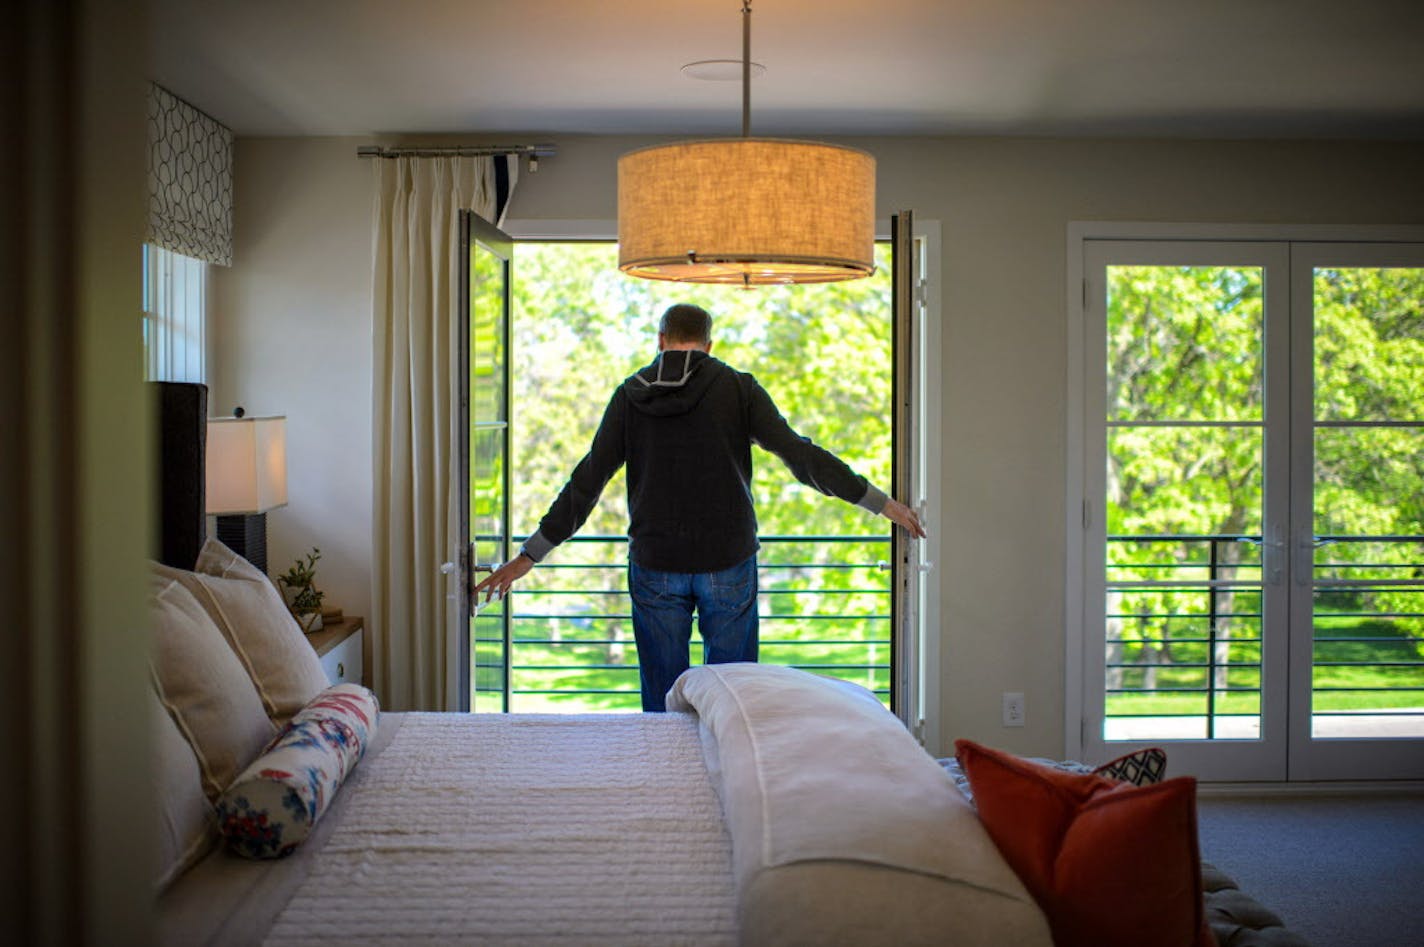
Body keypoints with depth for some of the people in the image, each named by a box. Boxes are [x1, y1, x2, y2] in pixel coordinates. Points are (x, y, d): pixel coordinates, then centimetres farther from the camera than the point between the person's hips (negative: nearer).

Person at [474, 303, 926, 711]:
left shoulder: (631, 394, 3)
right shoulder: (737, 387, -1)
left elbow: (588, 480, 1)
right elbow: (799, 453, -5)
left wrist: (530, 555, 6)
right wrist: (879, 501, 1)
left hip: (655, 566, 1)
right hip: (728, 563, -1)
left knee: (662, 700, 8)